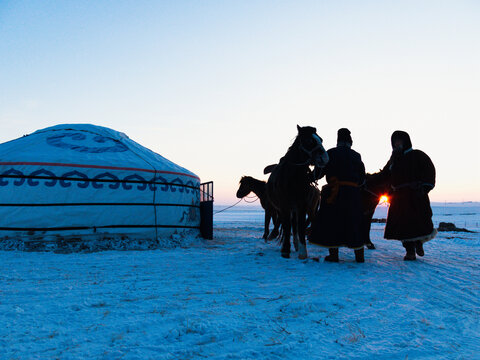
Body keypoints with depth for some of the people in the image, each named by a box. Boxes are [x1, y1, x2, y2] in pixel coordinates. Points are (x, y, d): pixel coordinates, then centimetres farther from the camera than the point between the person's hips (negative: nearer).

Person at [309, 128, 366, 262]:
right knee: (354, 223, 10)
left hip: (335, 193, -4)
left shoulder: (331, 153, -2)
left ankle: (333, 254, 1)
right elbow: (362, 178, 12)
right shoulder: (356, 156, 9)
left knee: (331, 221, 3)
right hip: (353, 193, 4)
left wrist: (314, 176, 18)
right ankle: (359, 255, 13)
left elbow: (319, 173, -3)